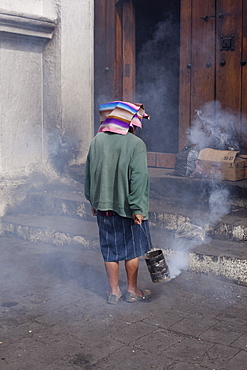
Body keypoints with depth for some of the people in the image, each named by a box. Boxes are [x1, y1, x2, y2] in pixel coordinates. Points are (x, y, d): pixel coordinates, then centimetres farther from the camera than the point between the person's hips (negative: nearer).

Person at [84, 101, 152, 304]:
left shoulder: (97, 141, 2)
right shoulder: (136, 144, -14)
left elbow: (89, 174, 9)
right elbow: (139, 178, -18)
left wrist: (93, 201, 18)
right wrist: (137, 208, -14)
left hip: (103, 206, 5)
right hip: (127, 207, -4)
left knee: (110, 249, 14)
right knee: (132, 249, 12)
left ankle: (114, 291, 24)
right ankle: (132, 291, 24)